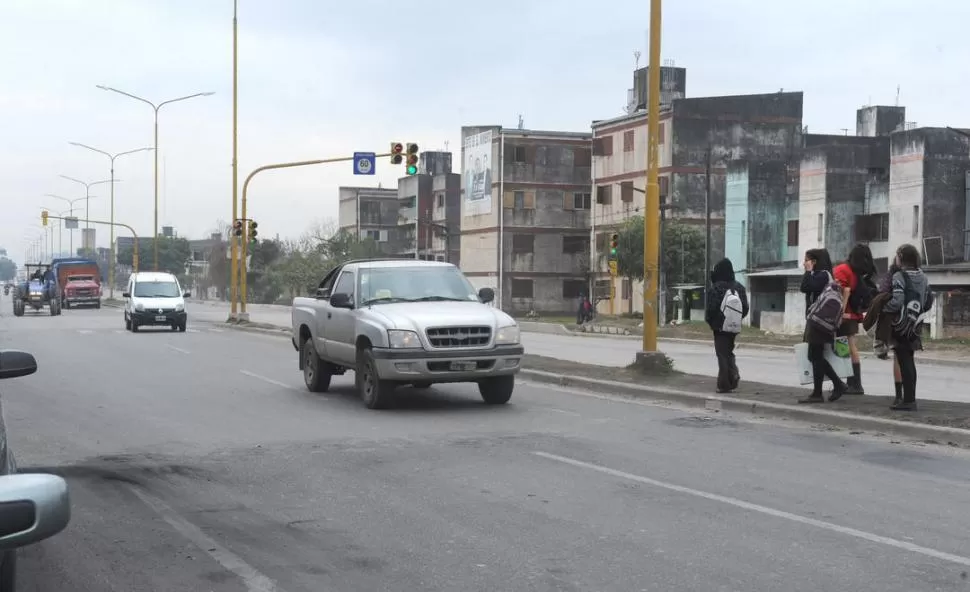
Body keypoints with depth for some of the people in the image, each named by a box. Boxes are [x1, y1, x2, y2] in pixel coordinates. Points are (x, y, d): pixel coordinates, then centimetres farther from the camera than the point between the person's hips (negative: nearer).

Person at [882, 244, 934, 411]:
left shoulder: (899, 276, -14)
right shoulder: (922, 277, 9)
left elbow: (896, 302, -23)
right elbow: (929, 302, 11)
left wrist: (881, 308, -8)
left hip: (901, 325, -7)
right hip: (915, 326, 7)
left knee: (904, 362, -5)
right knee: (909, 361, 16)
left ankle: (908, 400, -5)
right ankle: (910, 397, 21)